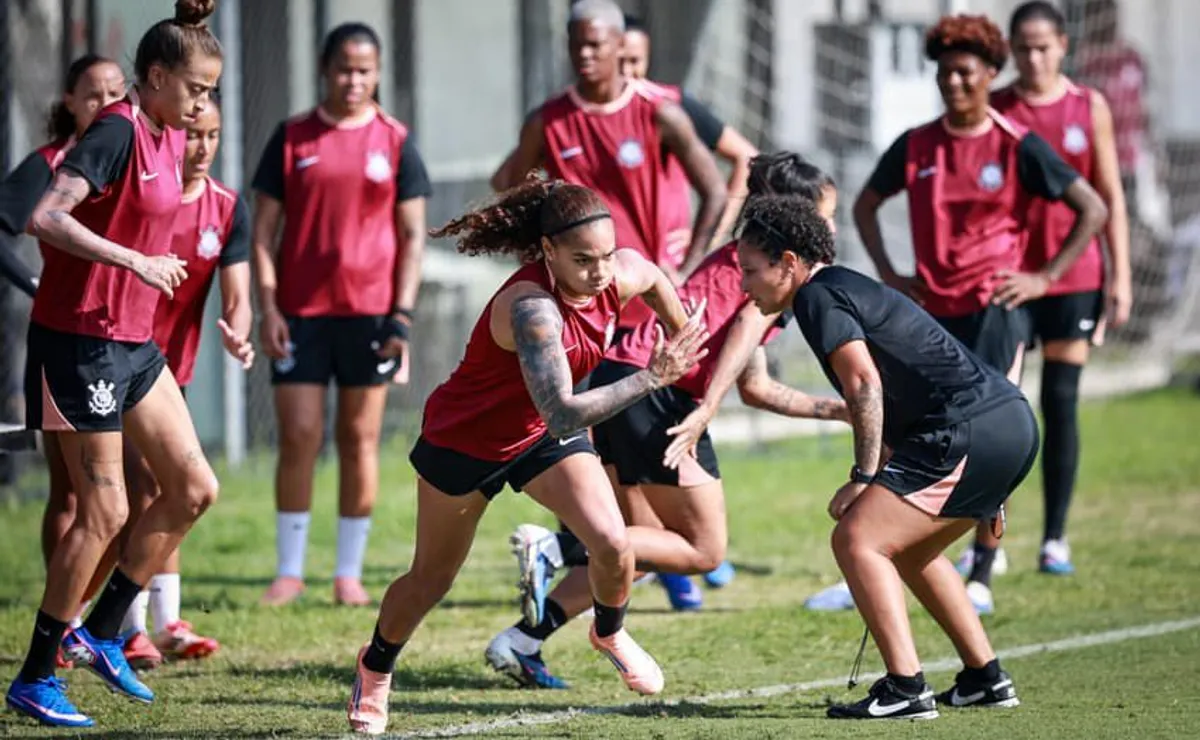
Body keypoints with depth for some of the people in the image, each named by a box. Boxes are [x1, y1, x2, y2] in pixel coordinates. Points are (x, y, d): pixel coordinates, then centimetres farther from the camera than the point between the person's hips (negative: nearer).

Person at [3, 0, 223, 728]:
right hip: (79, 340, -9)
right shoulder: (117, 131, -18)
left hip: (133, 342, 9)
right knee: (105, 510, -5)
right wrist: (136, 262, -28)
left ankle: (100, 633, 18)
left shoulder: (167, 137, 9)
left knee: (194, 487, 7)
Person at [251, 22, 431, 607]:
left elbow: (412, 234, 5)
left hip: (370, 311, 0)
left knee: (360, 442, 5)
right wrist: (267, 307, -5)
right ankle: (289, 569, 6)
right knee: (298, 437, -2)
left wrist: (402, 316, -4)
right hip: (300, 312, 0)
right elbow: (263, 228, 5)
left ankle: (349, 572, 11)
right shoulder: (293, 138, 4)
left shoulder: (394, 142, 5)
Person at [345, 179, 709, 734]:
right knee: (431, 579, 14)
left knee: (612, 546, -16)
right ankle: (375, 668, 43)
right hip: (462, 440, -5)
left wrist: (682, 351, 16)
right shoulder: (532, 307, -41)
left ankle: (609, 635, 17)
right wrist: (652, 378, -48)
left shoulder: (622, 273, -20)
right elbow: (562, 414, -48)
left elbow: (657, 282, 8)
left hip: (540, 437, 5)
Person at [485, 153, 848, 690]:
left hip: (616, 381, 9)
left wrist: (839, 410, 33)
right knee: (704, 550, -2)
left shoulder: (741, 256, 30)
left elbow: (755, 387, 32)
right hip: (659, 393, -9)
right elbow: (746, 329, -16)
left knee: (642, 546, 15)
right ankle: (554, 547, -15)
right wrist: (706, 410, -27)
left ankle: (519, 644, 8)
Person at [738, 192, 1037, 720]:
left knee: (857, 540, -10)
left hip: (971, 433, -10)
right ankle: (985, 678, 28)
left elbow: (866, 385, -18)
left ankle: (906, 689, -15)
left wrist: (864, 478, -14)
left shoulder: (819, 297, -6)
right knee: (910, 551, 25)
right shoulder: (853, 288, 25)